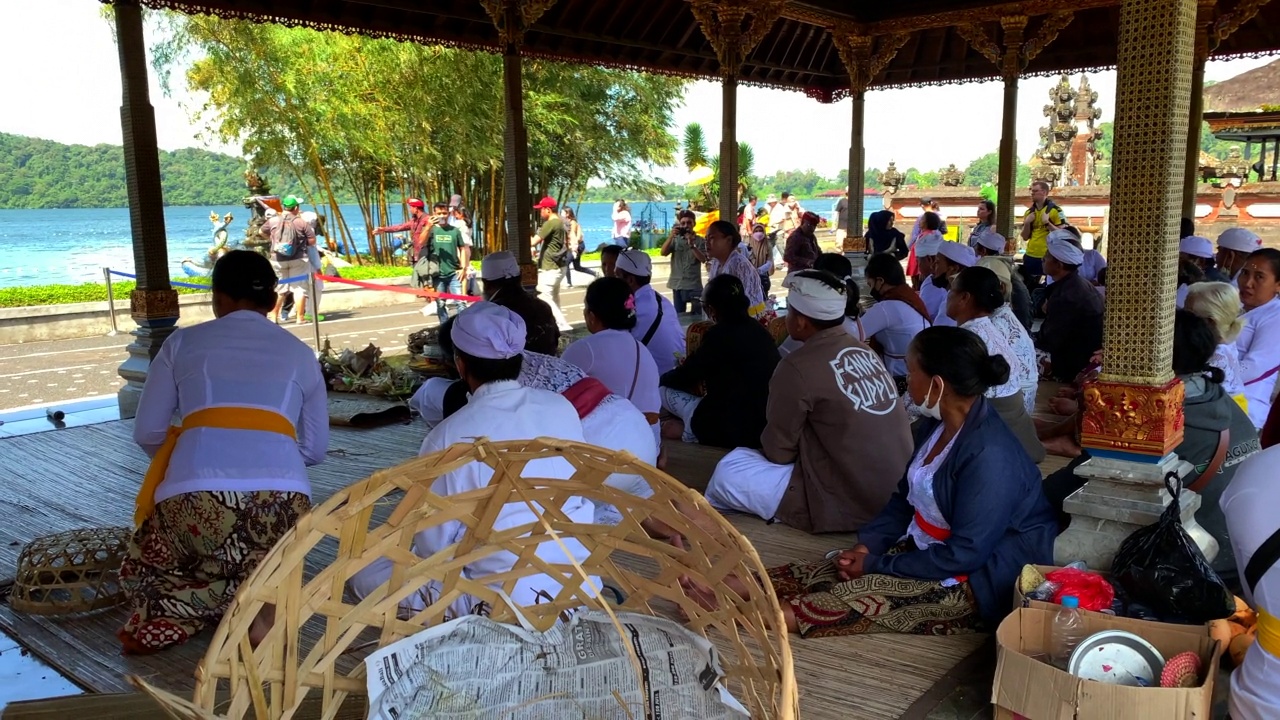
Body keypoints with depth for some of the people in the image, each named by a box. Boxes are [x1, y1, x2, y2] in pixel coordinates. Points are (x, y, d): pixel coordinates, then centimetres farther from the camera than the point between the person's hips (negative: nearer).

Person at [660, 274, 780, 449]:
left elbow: (684, 377, -3)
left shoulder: (720, 334, -15)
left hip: (733, 431, -8)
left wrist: (659, 379, 17)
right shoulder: (760, 331, 7)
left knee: (664, 390, 6)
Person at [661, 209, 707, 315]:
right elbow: (663, 253, -4)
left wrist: (692, 245, -22)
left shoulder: (700, 241, 1)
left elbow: (703, 259, -9)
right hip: (677, 284, 3)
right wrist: (671, 236, -16)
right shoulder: (675, 240, 6)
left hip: (694, 285, -2)